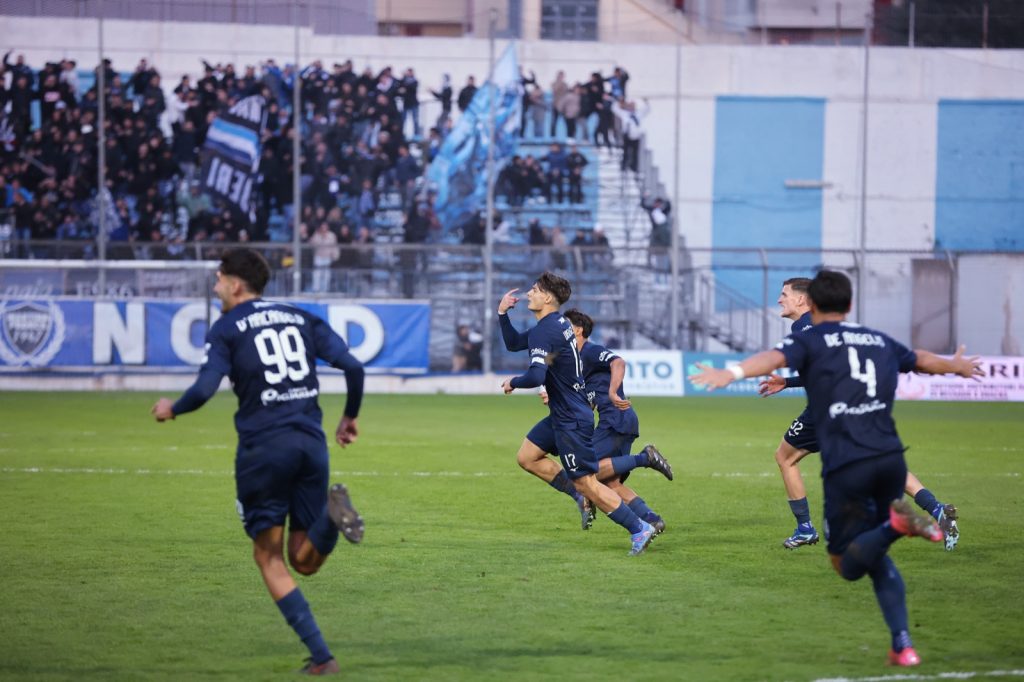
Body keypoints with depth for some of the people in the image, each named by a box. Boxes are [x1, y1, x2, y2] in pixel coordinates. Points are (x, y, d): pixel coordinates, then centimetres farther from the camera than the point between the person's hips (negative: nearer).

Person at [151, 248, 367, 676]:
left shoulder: (226, 329, 3)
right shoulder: (301, 319, 16)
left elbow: (204, 389, -9)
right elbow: (352, 367, 7)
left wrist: (171, 410, 12)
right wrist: (350, 417, 22)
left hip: (263, 448, -4)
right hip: (311, 444, 4)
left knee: (269, 558, 8)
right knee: (304, 561, 10)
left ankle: (321, 656, -4)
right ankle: (332, 513, -25)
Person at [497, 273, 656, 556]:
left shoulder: (544, 332, -21)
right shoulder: (556, 324, 10)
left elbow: (536, 376, -33)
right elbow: (513, 343, 24)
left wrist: (513, 383, -13)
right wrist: (502, 314, 12)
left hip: (572, 420, -10)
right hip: (562, 414, 10)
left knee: (586, 484, -4)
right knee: (526, 457, 15)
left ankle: (639, 529, 2)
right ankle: (582, 498, 19)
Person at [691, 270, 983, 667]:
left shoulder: (811, 341, 6)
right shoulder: (880, 342, 20)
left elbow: (775, 358, -17)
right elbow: (922, 360, 40)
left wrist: (733, 373, -34)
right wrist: (957, 366, 62)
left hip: (845, 466, -5)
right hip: (890, 458, 5)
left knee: (848, 565, 6)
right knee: (875, 557, 21)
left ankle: (896, 523, -24)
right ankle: (902, 645, 7)